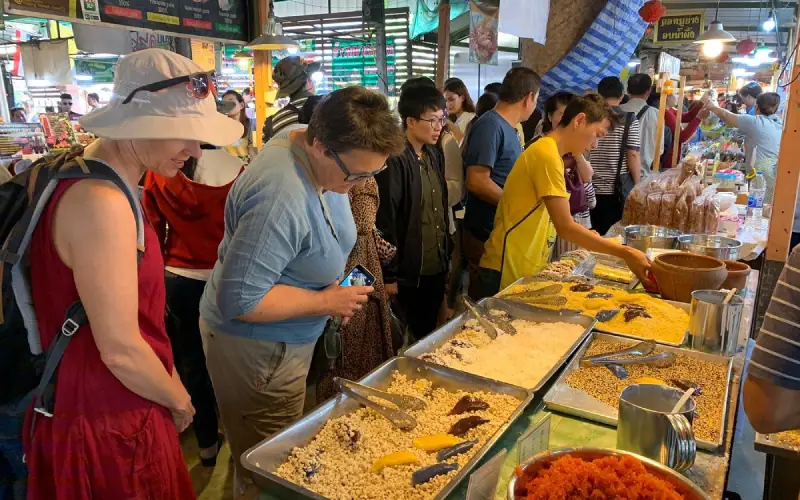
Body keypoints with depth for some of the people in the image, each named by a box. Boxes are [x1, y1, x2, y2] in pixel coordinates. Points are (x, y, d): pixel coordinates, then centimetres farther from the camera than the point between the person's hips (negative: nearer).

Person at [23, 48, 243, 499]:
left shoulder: (84, 176, 4)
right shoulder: (102, 203, -28)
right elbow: (120, 350, -26)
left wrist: (170, 381, 12)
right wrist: (179, 401, -9)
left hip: (101, 407, 9)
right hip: (109, 423, -9)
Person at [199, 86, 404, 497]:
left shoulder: (324, 161, -4)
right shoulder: (281, 198, -34)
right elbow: (241, 301, -29)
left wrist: (333, 281, -1)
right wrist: (326, 301, -22)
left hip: (285, 340, 9)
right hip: (257, 351, -9)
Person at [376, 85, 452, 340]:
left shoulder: (435, 155, 8)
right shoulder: (395, 161, -18)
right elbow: (385, 221, -18)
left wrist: (447, 256, 15)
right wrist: (389, 274, -16)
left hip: (437, 268, 7)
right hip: (409, 272, -7)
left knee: (430, 335, 19)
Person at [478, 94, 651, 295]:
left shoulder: (548, 151, 14)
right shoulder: (547, 154, -16)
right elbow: (564, 226, -21)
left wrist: (583, 236, 5)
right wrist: (625, 253, -18)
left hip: (524, 267, 10)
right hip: (510, 269, -10)